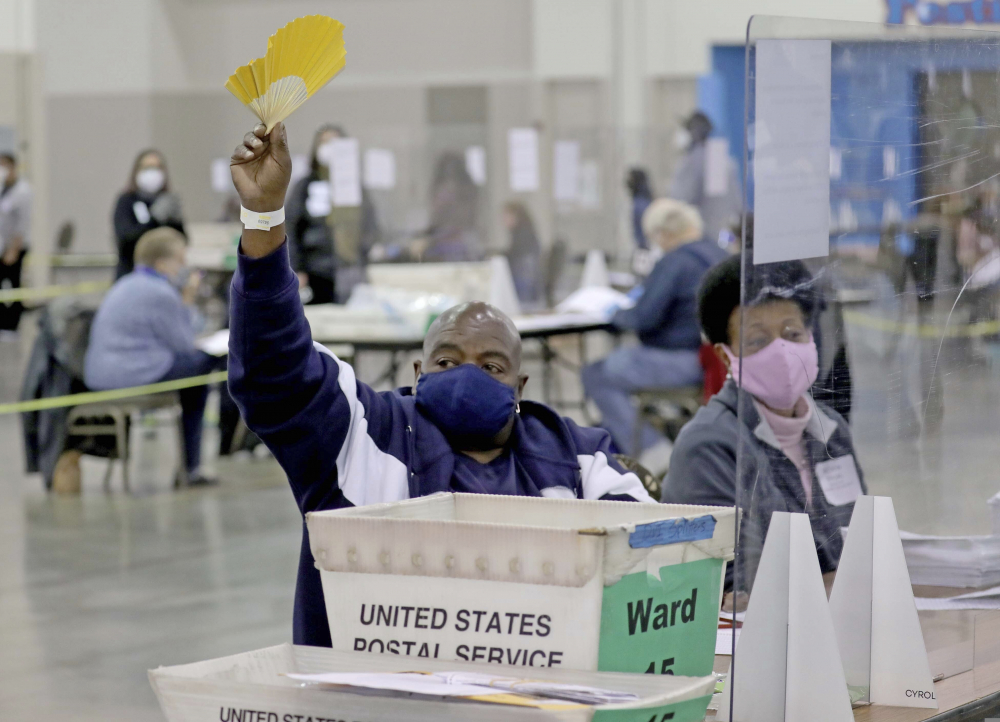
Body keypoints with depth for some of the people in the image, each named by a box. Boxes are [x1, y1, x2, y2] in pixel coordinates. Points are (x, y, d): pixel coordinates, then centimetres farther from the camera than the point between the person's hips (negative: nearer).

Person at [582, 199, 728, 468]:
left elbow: (644, 318, -21)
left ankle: (654, 455, -8)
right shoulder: (719, 255, 11)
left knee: (596, 375, -6)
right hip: (710, 358, 11)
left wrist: (617, 315, 0)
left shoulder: (674, 262, -18)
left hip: (683, 362, -10)